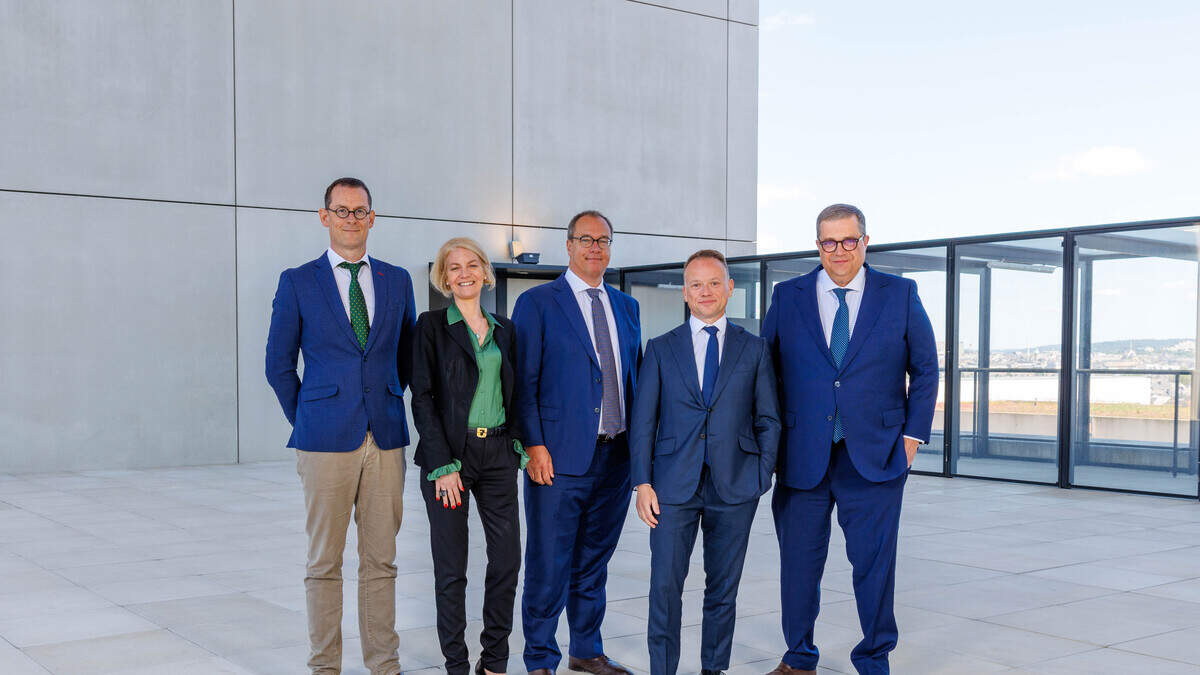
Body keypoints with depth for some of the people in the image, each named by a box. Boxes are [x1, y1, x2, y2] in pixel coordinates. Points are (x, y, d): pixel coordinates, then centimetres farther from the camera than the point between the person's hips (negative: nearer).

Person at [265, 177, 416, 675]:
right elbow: (278, 366, 5)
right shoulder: (297, 283, 1)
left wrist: (387, 406, 11)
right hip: (327, 442, -2)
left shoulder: (397, 281, 9)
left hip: (386, 440, 3)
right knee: (324, 561, 4)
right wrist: (306, 420, 2)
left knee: (381, 560, 9)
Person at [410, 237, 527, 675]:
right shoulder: (432, 326, -2)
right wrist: (442, 466, -14)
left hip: (498, 454, 4)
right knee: (451, 567, 1)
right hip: (450, 454, -4)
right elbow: (423, 398, -8)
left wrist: (517, 448, 4)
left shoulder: (504, 330, 12)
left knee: (507, 557, 4)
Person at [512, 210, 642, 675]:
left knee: (594, 562, 15)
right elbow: (523, 382, -5)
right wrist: (534, 445, -13)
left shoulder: (626, 307, 14)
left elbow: (634, 376, 17)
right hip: (560, 456, -5)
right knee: (548, 565, 0)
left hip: (617, 457, 5)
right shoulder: (537, 303, -1)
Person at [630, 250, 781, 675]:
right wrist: (643, 483, -3)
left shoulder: (754, 349, 8)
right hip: (674, 485, 0)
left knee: (724, 588, 9)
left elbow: (768, 420, 8)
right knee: (665, 586, -3)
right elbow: (643, 422, 4)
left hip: (734, 487, 1)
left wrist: (762, 477, 0)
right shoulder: (661, 349, 7)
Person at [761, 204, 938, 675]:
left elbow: (925, 368, 8)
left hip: (874, 455, -1)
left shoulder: (900, 294, 3)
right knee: (799, 562, 10)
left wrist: (913, 434, 1)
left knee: (875, 562, 4)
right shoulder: (787, 297, 5)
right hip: (802, 455, 1)